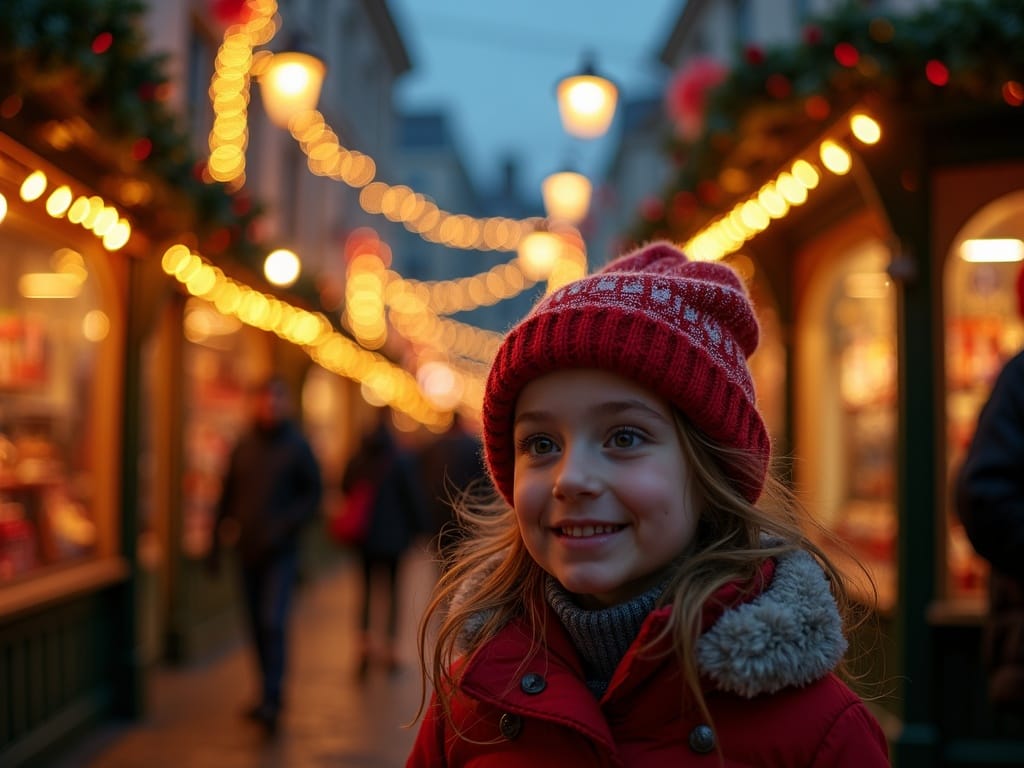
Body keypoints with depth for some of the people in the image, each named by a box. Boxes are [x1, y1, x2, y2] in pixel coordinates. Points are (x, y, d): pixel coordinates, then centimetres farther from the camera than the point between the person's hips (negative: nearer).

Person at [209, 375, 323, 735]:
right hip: (248, 550, 4)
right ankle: (271, 691, 24)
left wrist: (283, 525, -16)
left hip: (280, 551, -4)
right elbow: (227, 494, 13)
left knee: (273, 621, -15)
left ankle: (271, 701, -13)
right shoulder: (244, 446, 8)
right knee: (257, 624, 10)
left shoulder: (297, 446, -3)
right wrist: (216, 539, 11)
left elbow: (313, 495, -3)